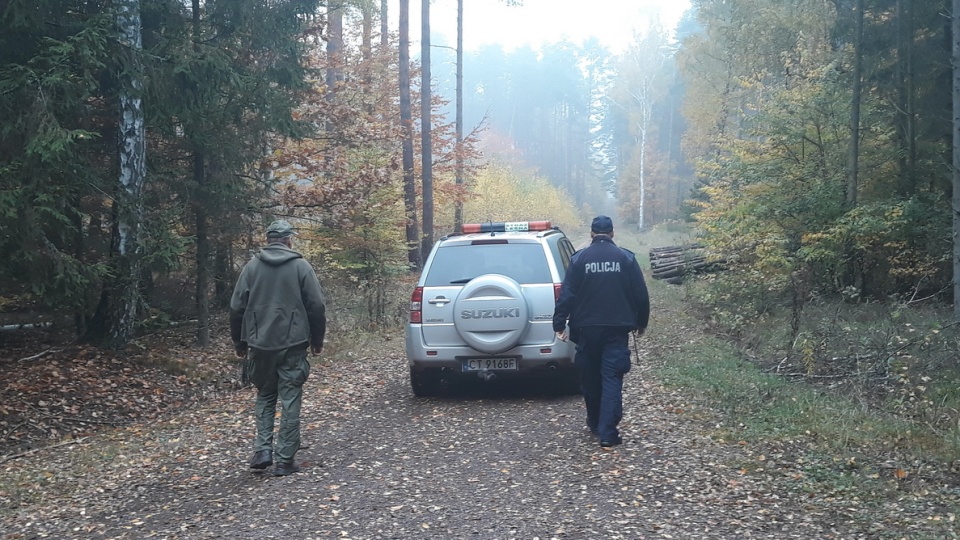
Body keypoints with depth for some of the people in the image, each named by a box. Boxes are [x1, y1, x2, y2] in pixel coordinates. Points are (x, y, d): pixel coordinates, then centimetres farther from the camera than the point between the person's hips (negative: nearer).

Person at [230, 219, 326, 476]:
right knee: (290, 401, 3)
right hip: (293, 345, -2)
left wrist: (240, 343, 15)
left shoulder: (252, 266, 3)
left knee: (265, 396, 18)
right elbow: (316, 307, -3)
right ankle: (285, 460, 3)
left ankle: (263, 450, 6)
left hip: (260, 345, 2)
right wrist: (317, 340, 10)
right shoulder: (301, 266, -2)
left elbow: (237, 308, 4)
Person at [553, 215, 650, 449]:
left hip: (587, 328, 1)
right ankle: (607, 432, -11)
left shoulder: (579, 259, -1)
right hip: (617, 328, 0)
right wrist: (641, 322, 14)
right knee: (612, 379, -2)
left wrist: (559, 324, -1)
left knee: (590, 377, 15)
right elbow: (640, 294, 2)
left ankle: (595, 424, 29)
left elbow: (567, 294, -5)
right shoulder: (626, 258, 0)